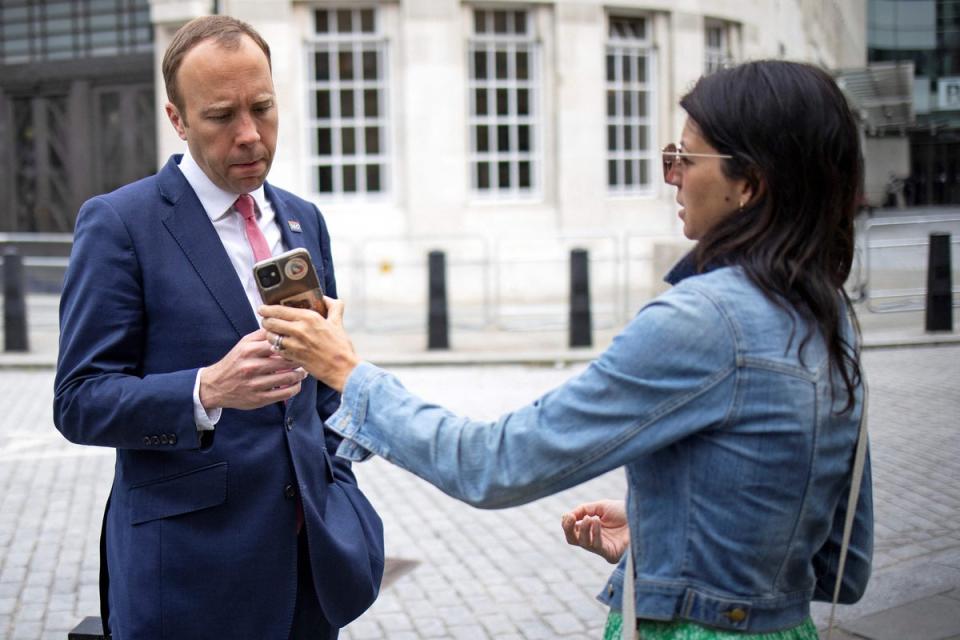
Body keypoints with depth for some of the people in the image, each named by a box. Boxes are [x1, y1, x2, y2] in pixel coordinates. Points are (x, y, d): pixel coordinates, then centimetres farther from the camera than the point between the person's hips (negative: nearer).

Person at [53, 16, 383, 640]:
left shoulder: (304, 220, 10)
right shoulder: (120, 224, -8)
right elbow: (80, 401, -11)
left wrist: (339, 493, 11)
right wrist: (208, 391, -26)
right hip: (191, 561, -5)